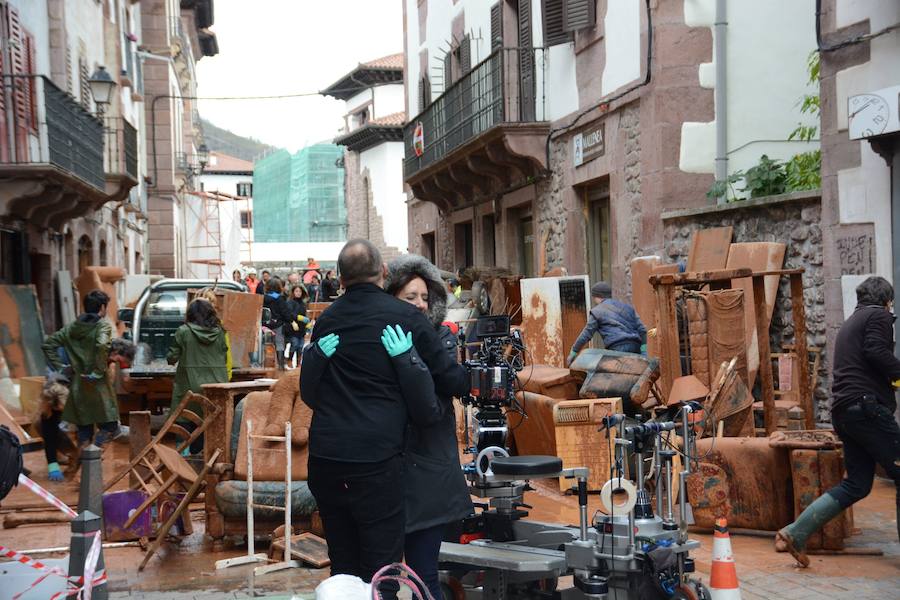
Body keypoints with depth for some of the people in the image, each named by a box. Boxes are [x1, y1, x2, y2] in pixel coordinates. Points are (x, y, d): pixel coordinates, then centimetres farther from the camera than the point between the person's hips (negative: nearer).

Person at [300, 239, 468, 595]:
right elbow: (452, 381, 1)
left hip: (324, 455, 5)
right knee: (381, 568, 0)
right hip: (376, 455, -5)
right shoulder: (406, 317, -3)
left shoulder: (326, 321, 10)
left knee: (343, 568, 14)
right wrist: (466, 381, 21)